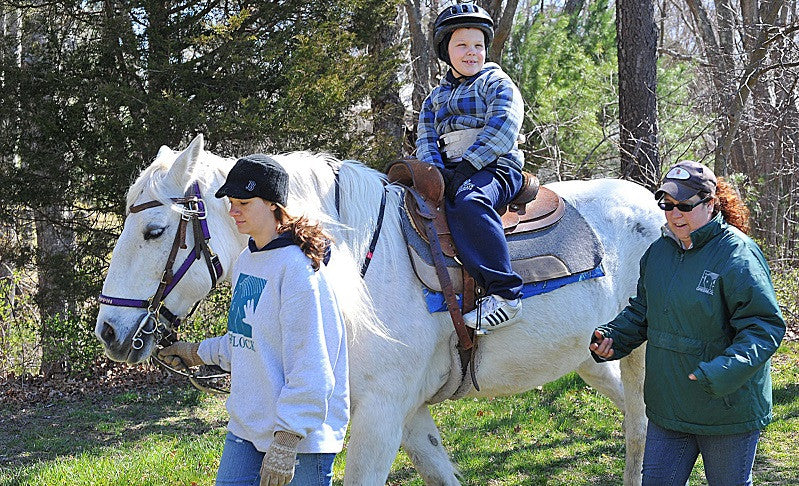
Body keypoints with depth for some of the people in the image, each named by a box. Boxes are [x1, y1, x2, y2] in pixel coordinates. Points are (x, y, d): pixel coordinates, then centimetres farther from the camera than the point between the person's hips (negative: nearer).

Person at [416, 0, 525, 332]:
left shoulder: (497, 83, 6)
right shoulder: (435, 98, 23)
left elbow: (501, 130, -9)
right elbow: (426, 141, 12)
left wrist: (466, 166, -18)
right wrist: (438, 171, -10)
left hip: (496, 169, -7)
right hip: (450, 173, 7)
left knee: (469, 201, -39)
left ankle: (504, 293, -44)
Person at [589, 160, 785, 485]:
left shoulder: (739, 255, -17)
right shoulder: (658, 252, 6)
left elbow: (765, 328, -22)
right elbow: (642, 312, 19)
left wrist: (722, 374, -35)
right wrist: (612, 339, 1)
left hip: (728, 409, -6)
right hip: (666, 408, 6)